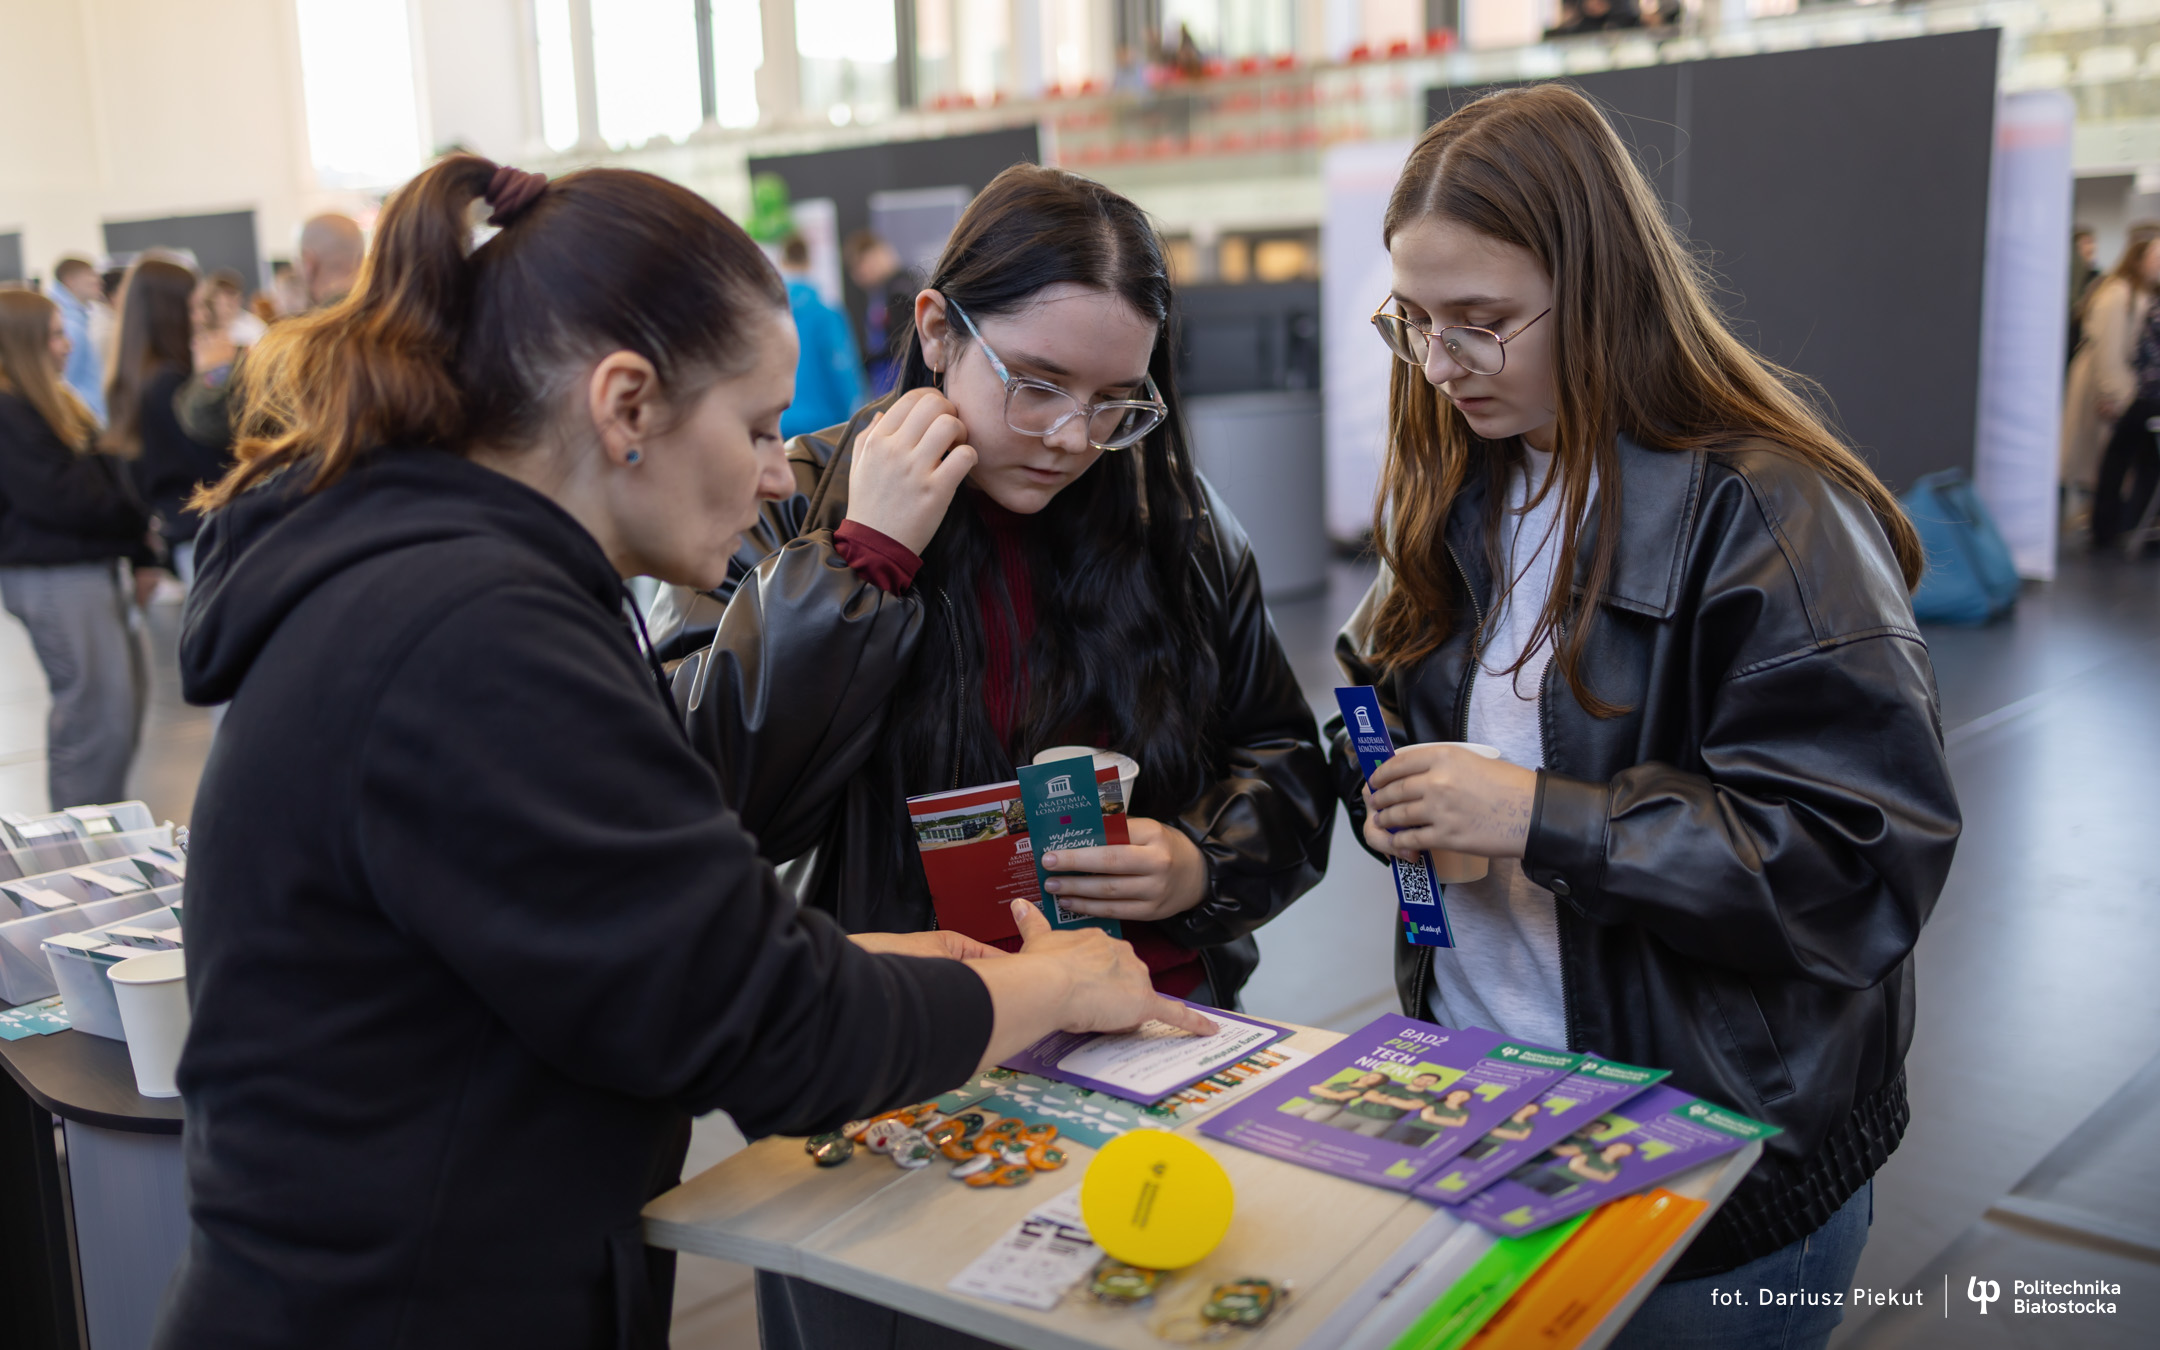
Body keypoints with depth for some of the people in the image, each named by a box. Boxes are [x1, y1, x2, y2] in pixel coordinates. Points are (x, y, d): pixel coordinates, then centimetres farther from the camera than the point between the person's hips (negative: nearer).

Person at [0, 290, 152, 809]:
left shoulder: (50, 401, 17)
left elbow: (99, 475, 16)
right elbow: (55, 496, -20)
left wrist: (139, 552, 7)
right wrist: (137, 523, -9)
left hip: (91, 566, 10)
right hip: (50, 576, -10)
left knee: (127, 693, 15)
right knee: (97, 708, -8)